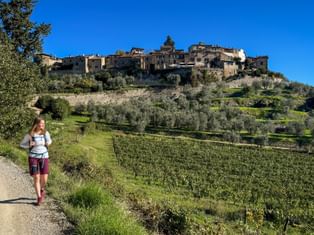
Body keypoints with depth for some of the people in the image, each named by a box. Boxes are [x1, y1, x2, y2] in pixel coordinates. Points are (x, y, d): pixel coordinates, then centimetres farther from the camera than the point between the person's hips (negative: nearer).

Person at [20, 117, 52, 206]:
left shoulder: (46, 133, -2)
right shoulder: (29, 134, -7)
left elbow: (49, 140, 17)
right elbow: (21, 144, 4)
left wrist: (48, 143, -7)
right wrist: (30, 145, -15)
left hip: (44, 157, 1)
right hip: (33, 157, -1)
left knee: (44, 179, -2)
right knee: (36, 178, -5)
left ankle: (42, 189, 31)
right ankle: (39, 198, 6)